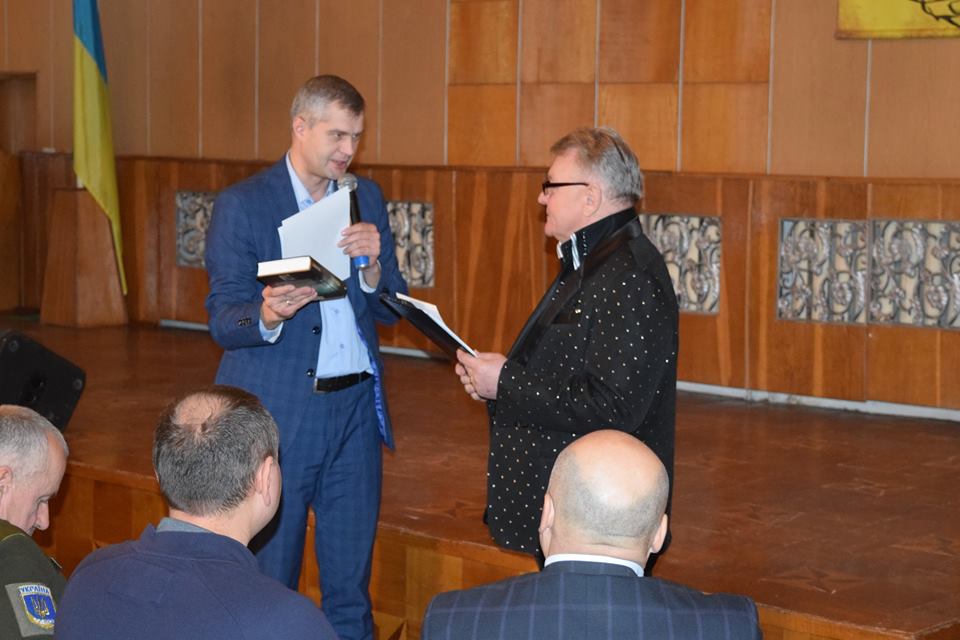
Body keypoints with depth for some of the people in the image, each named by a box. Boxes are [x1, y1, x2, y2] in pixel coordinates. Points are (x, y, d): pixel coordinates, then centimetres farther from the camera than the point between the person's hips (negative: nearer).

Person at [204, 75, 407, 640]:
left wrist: (372, 265, -13)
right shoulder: (242, 206, -4)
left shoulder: (367, 199, 10)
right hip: (276, 417, -4)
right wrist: (267, 315, -28)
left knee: (351, 589, 11)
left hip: (356, 409, 4)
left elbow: (389, 311, 8)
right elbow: (223, 321, -7)